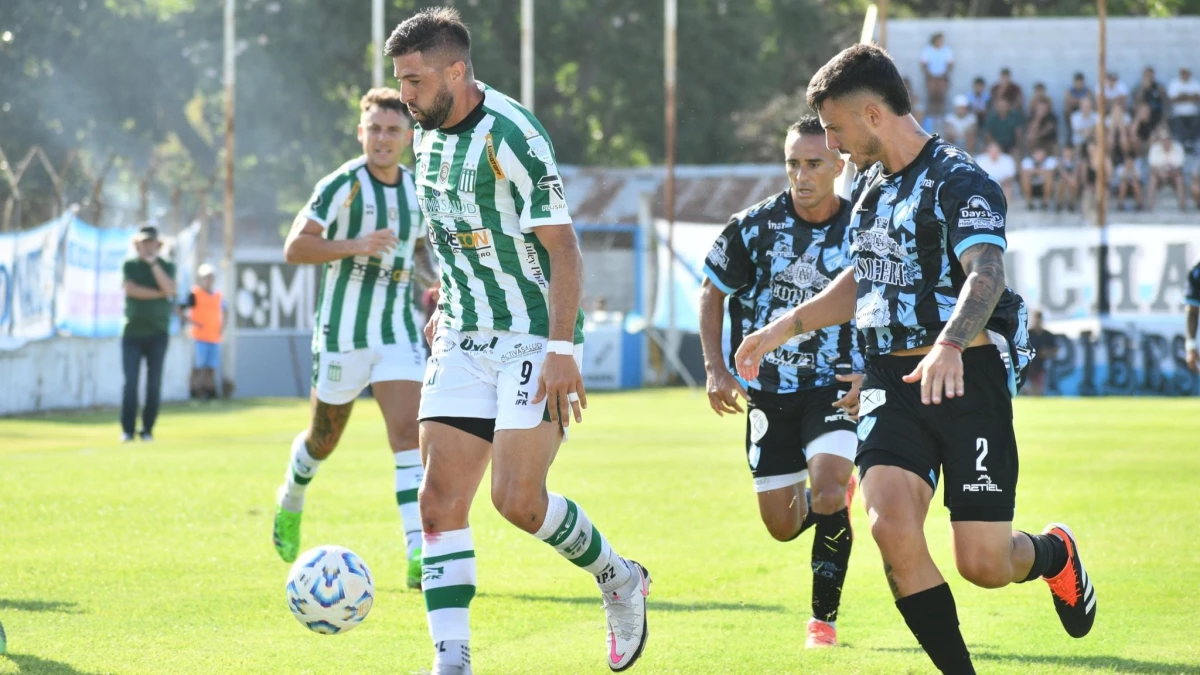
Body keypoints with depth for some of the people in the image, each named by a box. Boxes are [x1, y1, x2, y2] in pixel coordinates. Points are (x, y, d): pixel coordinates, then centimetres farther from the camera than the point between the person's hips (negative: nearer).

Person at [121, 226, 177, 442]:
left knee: (154, 384, -1)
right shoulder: (130, 265, 8)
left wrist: (153, 263, -13)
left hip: (157, 333, 1)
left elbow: (169, 289, -10)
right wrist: (159, 294, -8)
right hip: (133, 332, -1)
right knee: (131, 382, -6)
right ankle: (127, 430, -6)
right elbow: (131, 289, -9)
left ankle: (147, 430, 5)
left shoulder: (167, 266, 8)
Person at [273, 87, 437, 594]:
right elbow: (295, 247, -17)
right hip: (343, 336, -3)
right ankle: (291, 500, 47)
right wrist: (355, 246, -29)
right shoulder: (343, 185, -12)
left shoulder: (418, 191, 6)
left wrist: (437, 279, 5)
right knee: (323, 439, 14)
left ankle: (418, 554, -23)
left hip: (398, 332, 3)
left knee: (408, 432, -15)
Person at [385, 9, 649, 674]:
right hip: (464, 341, 8)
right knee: (440, 500, -4)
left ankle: (618, 579, 15)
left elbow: (563, 248, -18)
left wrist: (562, 349, -23)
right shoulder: (428, 134, 7)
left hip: (535, 339, -7)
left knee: (518, 498, -12)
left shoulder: (511, 136, -18)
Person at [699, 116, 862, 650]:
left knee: (828, 493, -24)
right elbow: (712, 292, 6)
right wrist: (716, 370, -3)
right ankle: (836, 499, 45)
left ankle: (824, 617, -7)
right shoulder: (754, 225, -7)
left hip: (835, 387, -2)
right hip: (769, 390, 2)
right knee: (781, 525, 8)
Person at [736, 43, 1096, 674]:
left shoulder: (961, 182, -12)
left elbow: (985, 275, -28)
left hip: (965, 379, -6)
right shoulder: (870, 185, 14)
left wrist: (949, 345, -47)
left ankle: (1055, 554, 32)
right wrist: (784, 327, 28)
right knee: (892, 527, -19)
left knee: (983, 564, -5)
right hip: (891, 385, 6)